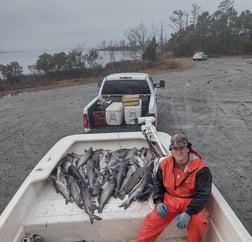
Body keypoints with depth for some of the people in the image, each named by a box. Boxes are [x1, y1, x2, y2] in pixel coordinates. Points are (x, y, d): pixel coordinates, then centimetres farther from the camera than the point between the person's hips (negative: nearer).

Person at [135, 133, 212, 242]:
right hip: (169, 199, 2)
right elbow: (157, 183, 8)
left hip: (191, 201, -2)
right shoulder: (165, 163, -5)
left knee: (198, 222, -29)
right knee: (152, 220, -15)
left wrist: (189, 212, -29)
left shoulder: (200, 168, -17)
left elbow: (203, 193, -18)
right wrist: (158, 202, -8)